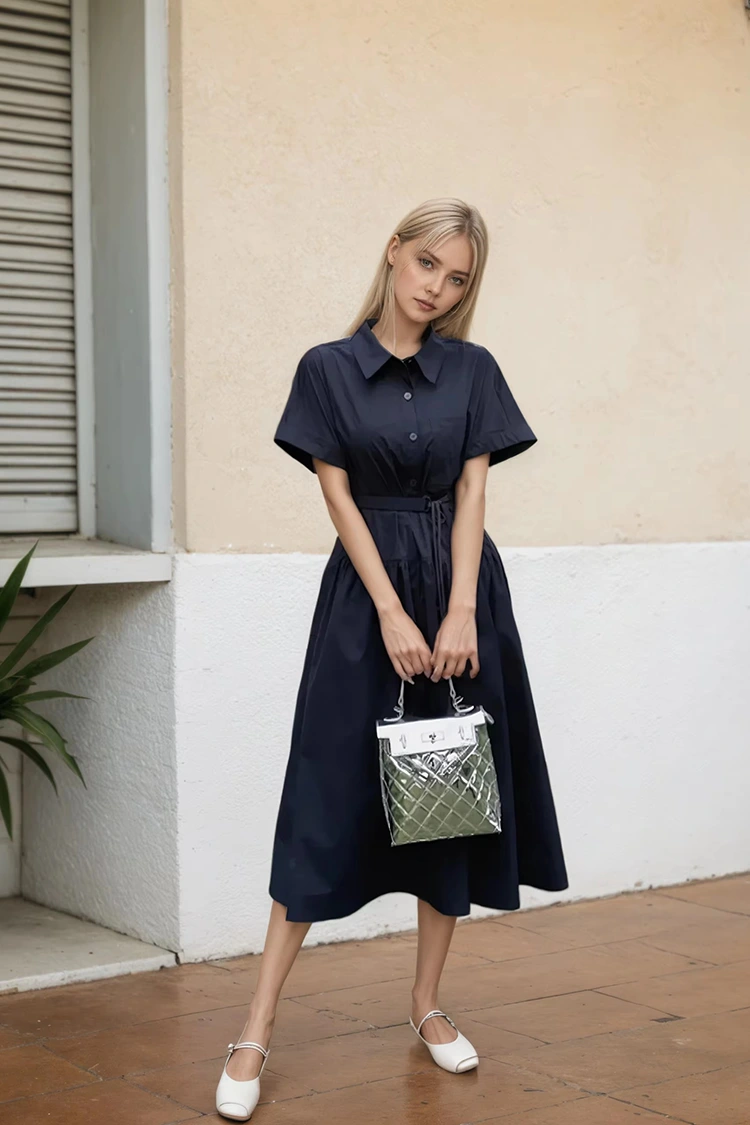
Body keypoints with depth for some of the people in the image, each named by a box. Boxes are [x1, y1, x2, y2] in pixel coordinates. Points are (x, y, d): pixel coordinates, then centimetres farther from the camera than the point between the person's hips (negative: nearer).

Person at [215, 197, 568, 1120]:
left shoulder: (473, 370, 6)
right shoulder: (329, 368, 1)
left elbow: (473, 492, -1)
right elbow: (339, 496, -4)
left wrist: (460, 614, -12)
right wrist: (393, 615, -12)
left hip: (462, 591, 3)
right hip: (366, 593, -2)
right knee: (329, 804, -5)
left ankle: (427, 1003, 22)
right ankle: (257, 1031, -1)